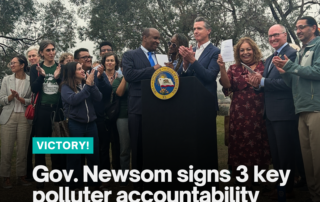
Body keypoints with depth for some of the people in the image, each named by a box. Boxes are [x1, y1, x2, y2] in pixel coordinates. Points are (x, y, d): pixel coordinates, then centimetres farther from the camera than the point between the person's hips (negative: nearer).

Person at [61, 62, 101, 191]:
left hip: (91, 124, 4)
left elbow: (98, 98, -3)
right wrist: (87, 85, -18)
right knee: (75, 155, 5)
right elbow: (73, 100, -21)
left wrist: (91, 84, -16)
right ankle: (75, 184, 18)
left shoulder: (87, 83, 8)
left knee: (94, 154, 10)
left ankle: (94, 182, 25)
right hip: (75, 124, -4)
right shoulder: (66, 86, -4)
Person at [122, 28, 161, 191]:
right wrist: (153, 69, -15)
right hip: (138, 108, -4)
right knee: (139, 147, 4)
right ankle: (138, 182, 17)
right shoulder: (130, 55, 3)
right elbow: (129, 74, -14)